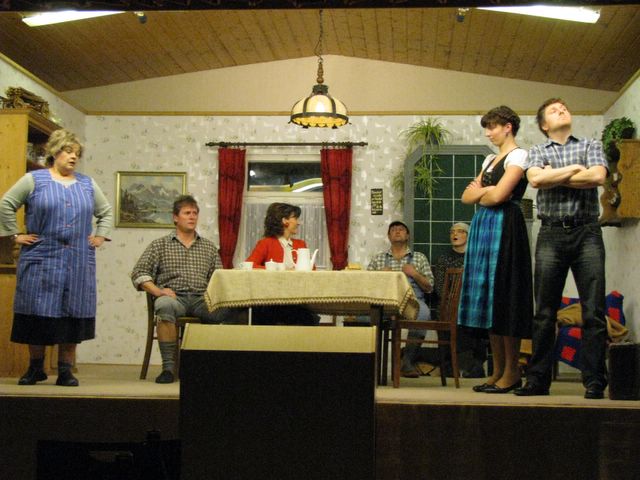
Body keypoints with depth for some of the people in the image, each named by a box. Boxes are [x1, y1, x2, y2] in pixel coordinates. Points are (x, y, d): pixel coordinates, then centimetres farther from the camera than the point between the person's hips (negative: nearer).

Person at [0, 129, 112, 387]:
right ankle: (35, 368, 13)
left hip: (78, 262, 3)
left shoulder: (87, 184, 14)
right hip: (41, 259, -3)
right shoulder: (34, 179, 3)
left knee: (72, 314, 0)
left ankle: (65, 370, 7)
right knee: (38, 312, -1)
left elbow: (106, 212, 24)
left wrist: (100, 235, 11)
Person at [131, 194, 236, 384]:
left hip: (202, 299, 2)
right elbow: (139, 273, 7)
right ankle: (168, 366, -34)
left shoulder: (209, 247, 24)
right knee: (164, 305, -40)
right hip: (174, 296, -2)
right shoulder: (160, 245, 16)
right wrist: (157, 291, -11)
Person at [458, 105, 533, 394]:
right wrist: (486, 190, -3)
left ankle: (512, 372, -3)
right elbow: (468, 197, 16)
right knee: (487, 297, 5)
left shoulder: (518, 156, -3)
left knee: (504, 295, -8)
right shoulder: (490, 160, 22)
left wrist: (480, 192, 5)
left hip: (504, 226, -8)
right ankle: (498, 370, 9)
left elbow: (498, 196, -14)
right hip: (482, 226, 8)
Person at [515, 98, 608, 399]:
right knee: (545, 312, 1)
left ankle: (594, 380, -2)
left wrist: (554, 178, -2)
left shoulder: (590, 146, 15)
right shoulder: (537, 152, 16)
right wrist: (574, 169, -2)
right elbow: (535, 178, -7)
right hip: (552, 233, 0)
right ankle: (538, 380, 5)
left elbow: (598, 176, -6)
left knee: (593, 310, -5)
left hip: (586, 231, 0)